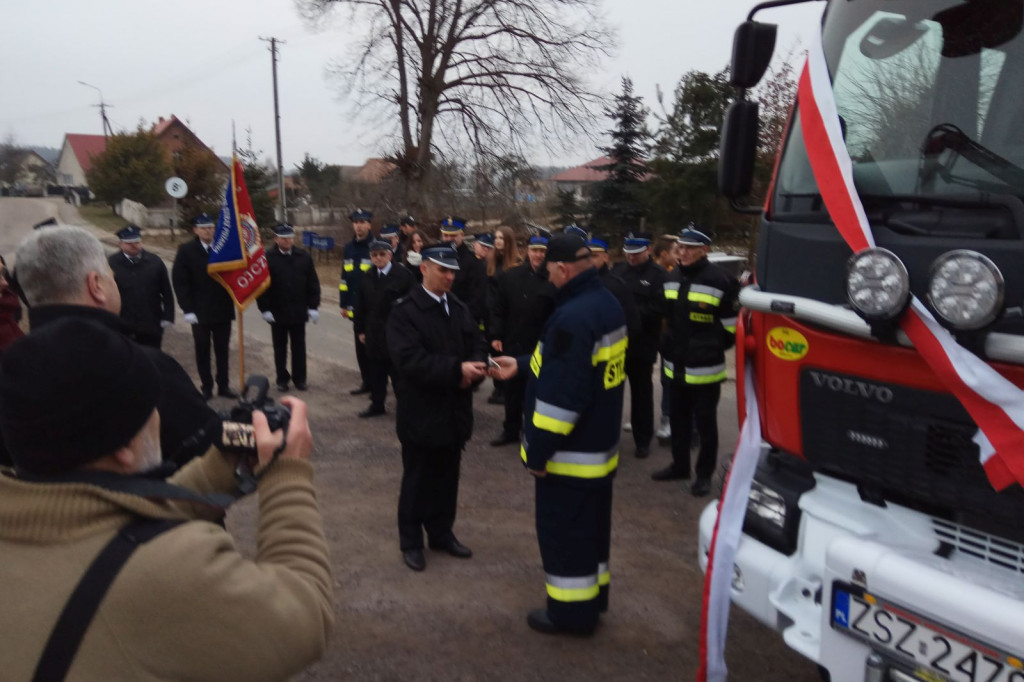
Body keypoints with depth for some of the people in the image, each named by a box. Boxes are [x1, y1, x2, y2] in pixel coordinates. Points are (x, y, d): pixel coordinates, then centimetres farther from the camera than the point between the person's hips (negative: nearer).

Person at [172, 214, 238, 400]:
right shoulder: (186, 250, -3)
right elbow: (179, 281, -4)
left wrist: (233, 299, -9)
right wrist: (187, 309, -9)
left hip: (223, 310, 1)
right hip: (199, 312, -1)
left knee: (222, 350, 9)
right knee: (202, 352, 7)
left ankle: (223, 386, 18)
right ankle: (206, 387, 17)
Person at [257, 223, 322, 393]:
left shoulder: (304, 256, 1)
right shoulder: (267, 258, -6)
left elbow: (313, 283, 3)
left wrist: (313, 306, -1)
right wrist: (265, 309, -8)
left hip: (299, 312, 1)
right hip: (277, 313, -1)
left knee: (299, 347, 10)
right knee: (280, 348, 10)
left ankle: (300, 378, 21)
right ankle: (282, 379, 20)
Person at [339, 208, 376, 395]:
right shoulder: (349, 248, 10)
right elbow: (345, 278, 14)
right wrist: (344, 304, 11)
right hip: (356, 307, 5)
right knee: (361, 347, 11)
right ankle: (367, 382, 23)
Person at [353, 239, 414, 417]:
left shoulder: (403, 274, -8)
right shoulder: (368, 277, 8)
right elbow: (361, 306, 12)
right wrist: (360, 330, 10)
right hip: (375, 331, 5)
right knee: (376, 369, 10)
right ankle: (377, 404, 22)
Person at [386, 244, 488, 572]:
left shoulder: (460, 308, 7)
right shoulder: (404, 311, -13)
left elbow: (478, 346, 7)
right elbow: (410, 359, -23)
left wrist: (474, 369, -16)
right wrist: (457, 370, -29)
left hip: (454, 410, 6)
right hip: (421, 413, -6)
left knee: (447, 478, 17)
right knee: (417, 479, 8)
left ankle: (442, 534, 34)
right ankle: (411, 541, 24)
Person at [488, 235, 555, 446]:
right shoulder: (510, 276, 3)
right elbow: (499, 309, 6)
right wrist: (496, 336, 0)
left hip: (540, 348, -4)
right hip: (512, 344, 4)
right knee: (512, 389, 15)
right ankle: (511, 429, 31)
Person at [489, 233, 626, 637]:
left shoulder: (572, 317, -27)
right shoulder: (606, 303, 4)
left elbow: (561, 394, -28)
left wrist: (538, 451, -19)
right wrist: (522, 365, 19)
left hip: (571, 452, -10)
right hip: (599, 444, 10)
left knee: (564, 531, 7)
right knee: (591, 525, 22)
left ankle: (572, 611, 21)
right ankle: (593, 595, 38)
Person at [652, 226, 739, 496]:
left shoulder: (720, 281, -15)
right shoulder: (672, 279, 7)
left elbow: (732, 326, -9)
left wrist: (713, 348, -1)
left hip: (705, 368, -6)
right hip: (676, 366, 7)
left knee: (705, 423, 6)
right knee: (678, 419, 18)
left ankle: (705, 474, 20)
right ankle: (679, 465, 33)